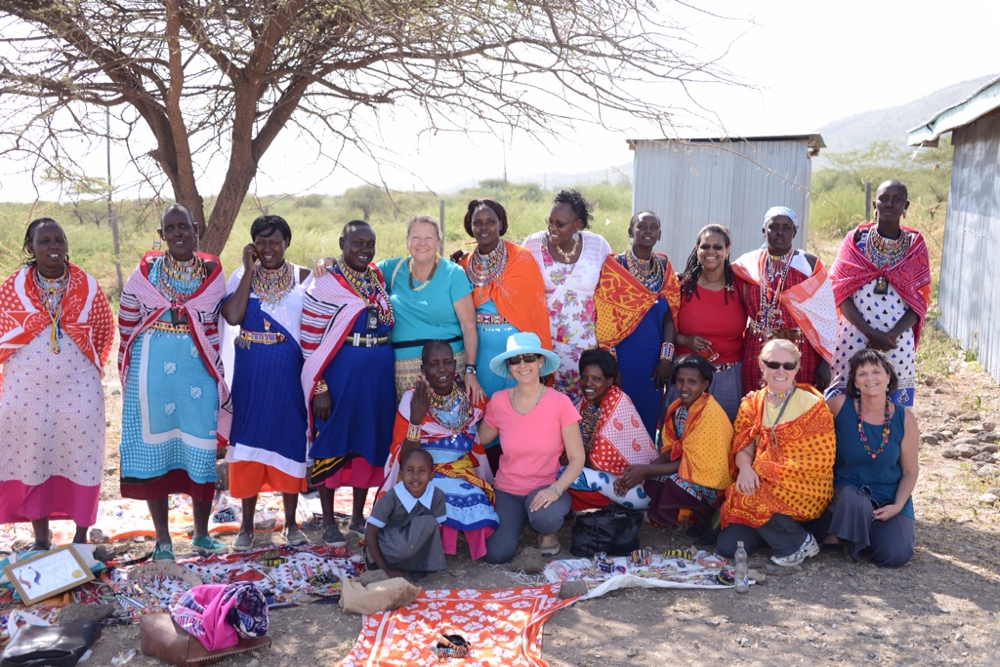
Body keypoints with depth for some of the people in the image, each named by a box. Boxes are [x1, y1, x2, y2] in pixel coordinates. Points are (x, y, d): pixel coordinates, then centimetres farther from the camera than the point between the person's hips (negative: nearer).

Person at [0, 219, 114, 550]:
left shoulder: (87, 286, 1)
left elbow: (104, 329, 12)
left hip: (79, 388, 0)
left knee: (81, 456, 3)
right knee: (32, 457, 7)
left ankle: (82, 535, 16)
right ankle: (40, 537, 21)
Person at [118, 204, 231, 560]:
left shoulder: (212, 273, 5)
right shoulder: (145, 271, 4)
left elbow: (215, 330, 7)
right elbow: (127, 323, 8)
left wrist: (217, 374, 4)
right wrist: (129, 368, 6)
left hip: (198, 371, 0)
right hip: (153, 370, 0)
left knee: (201, 453, 3)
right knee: (155, 450, 5)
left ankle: (201, 534, 21)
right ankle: (162, 540, 17)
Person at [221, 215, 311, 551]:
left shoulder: (303, 277, 0)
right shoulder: (241, 276, 2)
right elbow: (232, 316, -16)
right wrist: (250, 271, -13)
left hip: (289, 373, 0)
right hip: (251, 374, 1)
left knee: (290, 440, 7)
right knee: (249, 440, 6)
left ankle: (291, 522, 21)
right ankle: (247, 525, 19)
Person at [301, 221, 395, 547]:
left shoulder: (379, 278, 8)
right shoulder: (325, 284, -8)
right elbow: (310, 341, -9)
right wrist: (318, 388, -14)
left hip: (378, 377, 6)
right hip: (339, 377, -5)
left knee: (369, 444, 12)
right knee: (332, 445, 4)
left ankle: (358, 516, 28)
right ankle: (329, 522, 17)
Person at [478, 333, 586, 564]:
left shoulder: (560, 403, -14)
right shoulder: (498, 402, -6)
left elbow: (577, 458, -12)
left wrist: (556, 489, -26)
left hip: (544, 488, -2)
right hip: (507, 490, 3)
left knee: (544, 517, -37)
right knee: (496, 554, -17)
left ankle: (548, 533, 3)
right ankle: (520, 518, 18)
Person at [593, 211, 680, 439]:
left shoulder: (664, 267, 7)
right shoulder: (614, 266, -4)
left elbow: (669, 316, 6)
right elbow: (604, 317, -5)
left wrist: (666, 358, -3)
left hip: (653, 359, 4)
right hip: (621, 357, -3)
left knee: (648, 420, 11)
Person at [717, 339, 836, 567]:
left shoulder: (812, 404, -4)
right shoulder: (752, 404, 9)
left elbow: (821, 460, -9)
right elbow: (742, 447, 3)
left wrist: (767, 469, -16)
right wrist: (745, 468, -22)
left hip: (805, 488, -4)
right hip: (762, 486, 4)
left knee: (748, 497, -31)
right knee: (727, 546, -13)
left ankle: (799, 542, -8)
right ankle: (780, 526, 12)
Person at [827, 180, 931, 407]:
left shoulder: (915, 245, 5)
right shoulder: (856, 239, 2)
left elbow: (920, 300, 1)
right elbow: (840, 290, -4)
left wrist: (892, 335, -14)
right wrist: (870, 332, -15)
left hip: (897, 343, 1)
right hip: (854, 337, -1)